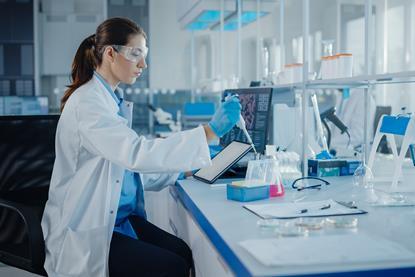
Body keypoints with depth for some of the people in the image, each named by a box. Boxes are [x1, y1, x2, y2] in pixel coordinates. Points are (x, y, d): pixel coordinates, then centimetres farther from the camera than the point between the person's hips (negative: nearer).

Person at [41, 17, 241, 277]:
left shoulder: (113, 100, 10)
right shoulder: (86, 103, -19)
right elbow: (137, 153, -31)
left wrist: (181, 169, 7)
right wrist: (210, 131, -31)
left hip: (118, 216, 8)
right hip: (85, 232, -8)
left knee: (184, 252, -9)